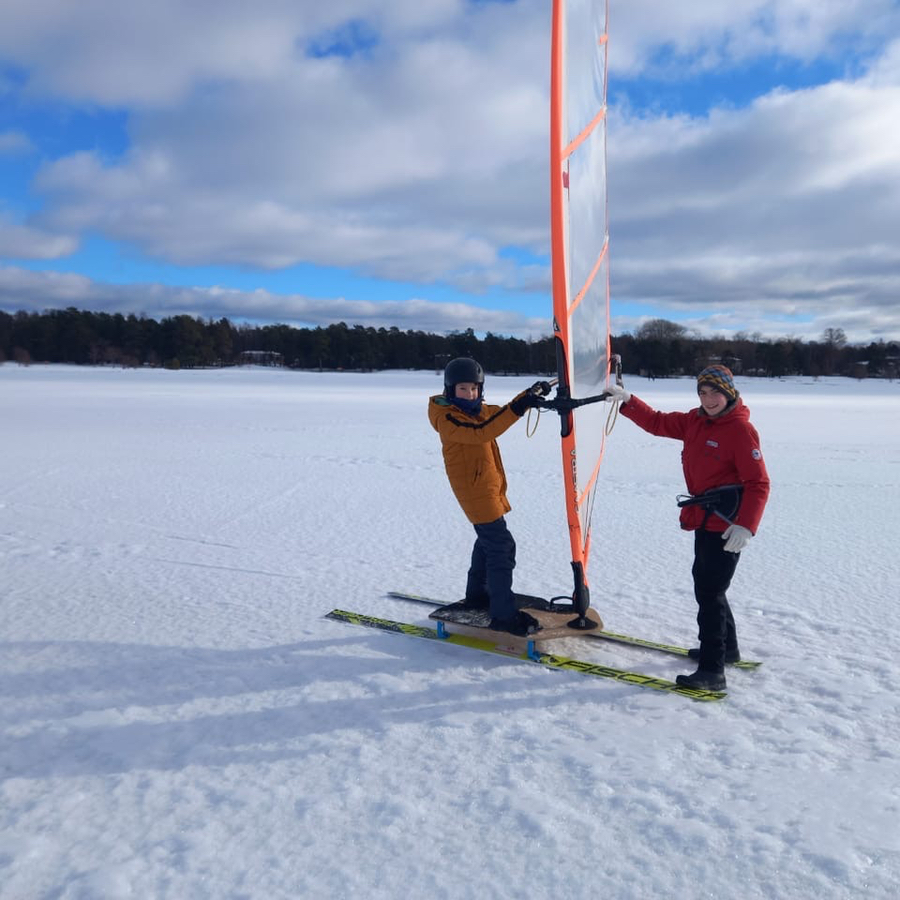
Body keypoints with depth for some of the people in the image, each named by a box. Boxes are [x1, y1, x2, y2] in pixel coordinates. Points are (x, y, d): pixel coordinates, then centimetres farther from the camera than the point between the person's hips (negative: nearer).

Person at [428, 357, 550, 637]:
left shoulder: (478, 409, 11)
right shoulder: (447, 418, -18)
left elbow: (503, 412, 18)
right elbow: (481, 433, -33)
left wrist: (529, 394, -1)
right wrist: (518, 409, -40)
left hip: (490, 485, 10)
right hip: (474, 490, -10)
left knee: (488, 541, 21)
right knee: (502, 546, -13)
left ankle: (477, 595, 38)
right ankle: (504, 615, -9)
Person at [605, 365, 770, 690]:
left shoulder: (741, 430, -15)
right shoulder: (695, 421, 9)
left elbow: (758, 483, -17)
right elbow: (658, 423, 16)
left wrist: (745, 526, -26)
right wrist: (627, 401, 6)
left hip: (727, 525, -9)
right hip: (705, 520, 9)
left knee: (709, 591, -9)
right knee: (705, 584, 20)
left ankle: (712, 670, -2)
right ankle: (727, 647, 39)